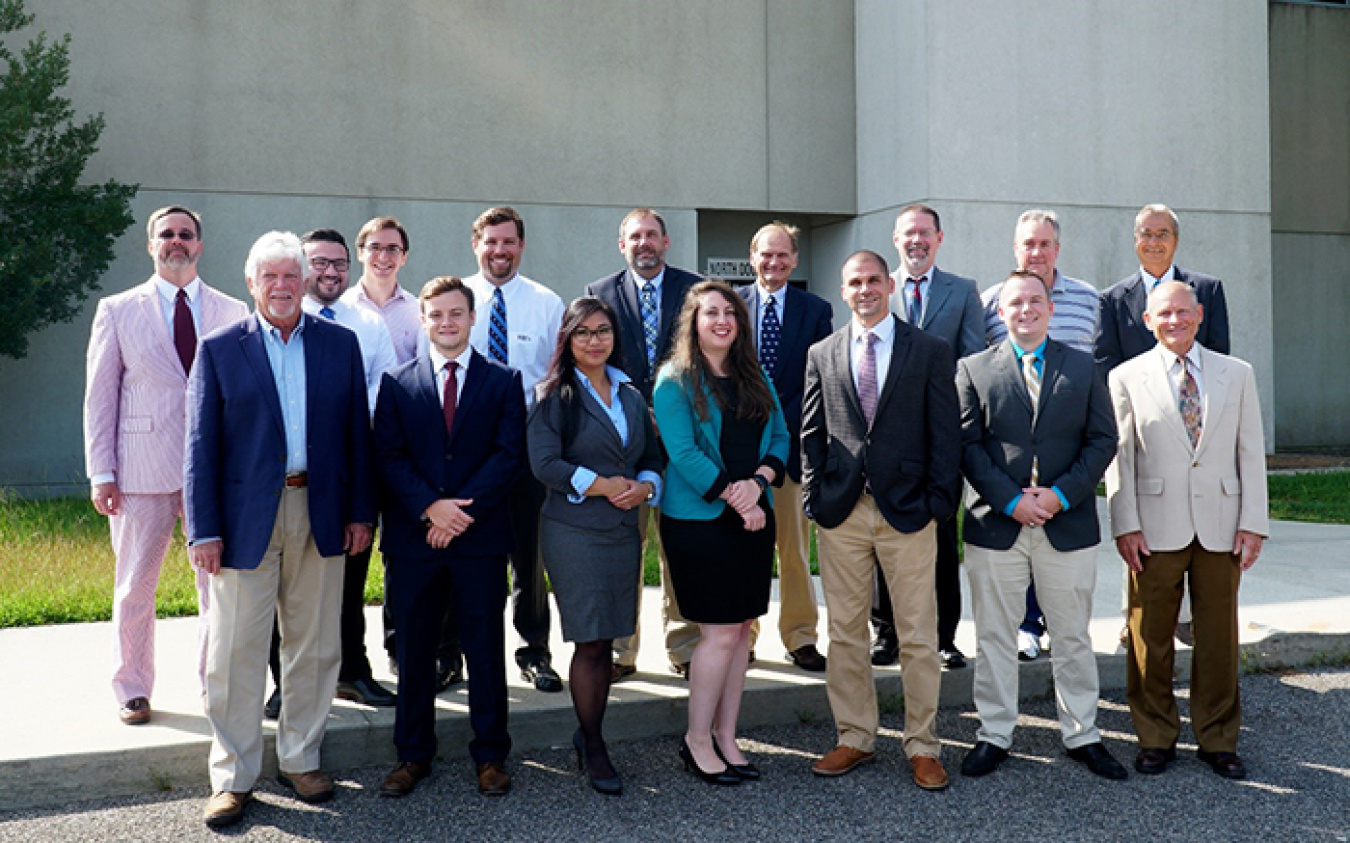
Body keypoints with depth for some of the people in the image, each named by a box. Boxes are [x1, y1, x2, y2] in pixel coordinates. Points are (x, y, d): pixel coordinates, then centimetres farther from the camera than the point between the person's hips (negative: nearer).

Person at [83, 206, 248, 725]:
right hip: (144, 466, -1)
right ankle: (133, 691, 22)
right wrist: (101, 473, -3)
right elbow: (99, 396, 4)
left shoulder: (233, 313, 9)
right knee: (135, 587, 6)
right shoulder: (117, 311, 6)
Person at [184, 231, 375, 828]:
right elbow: (201, 446, -1)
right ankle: (232, 776, 16)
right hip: (245, 517, -2)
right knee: (236, 652, 3)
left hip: (320, 514, 2)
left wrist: (361, 511, 3)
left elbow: (357, 432, 7)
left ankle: (300, 758, 27)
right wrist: (203, 530, -7)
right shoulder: (219, 349, 1)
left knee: (314, 645, 11)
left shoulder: (340, 344, 6)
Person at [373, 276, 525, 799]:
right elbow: (388, 457, 0)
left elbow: (510, 455, -3)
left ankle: (490, 755, 18)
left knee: (485, 649, 6)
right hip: (412, 539, 1)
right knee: (413, 650, 8)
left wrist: (461, 508, -13)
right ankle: (413, 754, 22)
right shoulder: (397, 383, 8)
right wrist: (430, 506, -15)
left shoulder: (504, 382, 5)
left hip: (481, 539, -1)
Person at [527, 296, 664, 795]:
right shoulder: (556, 396, -3)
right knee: (590, 643, -2)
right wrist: (601, 485, -15)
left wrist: (644, 487, -5)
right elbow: (545, 463, -11)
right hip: (574, 532, -5)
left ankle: (589, 736, 23)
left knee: (605, 642, 9)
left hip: (624, 530, 5)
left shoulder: (631, 397, 14)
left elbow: (654, 458, 16)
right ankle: (594, 752, 11)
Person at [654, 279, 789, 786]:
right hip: (700, 520, -6)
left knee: (741, 629, 7)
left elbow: (780, 436, 9)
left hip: (753, 518, 6)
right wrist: (735, 499, -15)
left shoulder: (755, 377, 13)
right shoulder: (675, 380, -4)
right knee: (720, 632, -6)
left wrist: (758, 481, -10)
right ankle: (697, 740, 10)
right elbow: (683, 453, -12)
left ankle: (725, 738, 18)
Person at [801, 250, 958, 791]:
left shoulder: (931, 351, 4)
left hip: (908, 509, -2)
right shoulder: (821, 355, 10)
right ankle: (854, 738, 21)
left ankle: (922, 746, 15)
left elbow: (945, 433, 1)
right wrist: (814, 498, 1)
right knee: (845, 633, 9)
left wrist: (939, 502, -6)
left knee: (918, 637, 3)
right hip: (841, 512, 2)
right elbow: (811, 434, 10)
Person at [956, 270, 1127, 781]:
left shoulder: (1083, 369, 8)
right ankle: (994, 735, 18)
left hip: (1068, 524, 1)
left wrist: (1060, 494, -10)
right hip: (996, 526, -1)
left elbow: (1103, 440, 3)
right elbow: (968, 446, -2)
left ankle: (1082, 735, 23)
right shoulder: (974, 370, 4)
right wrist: (1011, 500, -13)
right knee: (995, 637, 7)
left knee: (1074, 637, 10)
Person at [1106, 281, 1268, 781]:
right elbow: (1119, 457, 1)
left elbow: (1251, 453, 6)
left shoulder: (1237, 374, 9)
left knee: (1219, 637, 8)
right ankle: (1156, 738, 19)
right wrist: (1125, 525, -6)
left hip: (1220, 528, 2)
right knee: (1150, 637, 4)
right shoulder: (1127, 378, 4)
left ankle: (1218, 739, 23)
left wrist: (1253, 523, -1)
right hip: (1156, 530, -1)